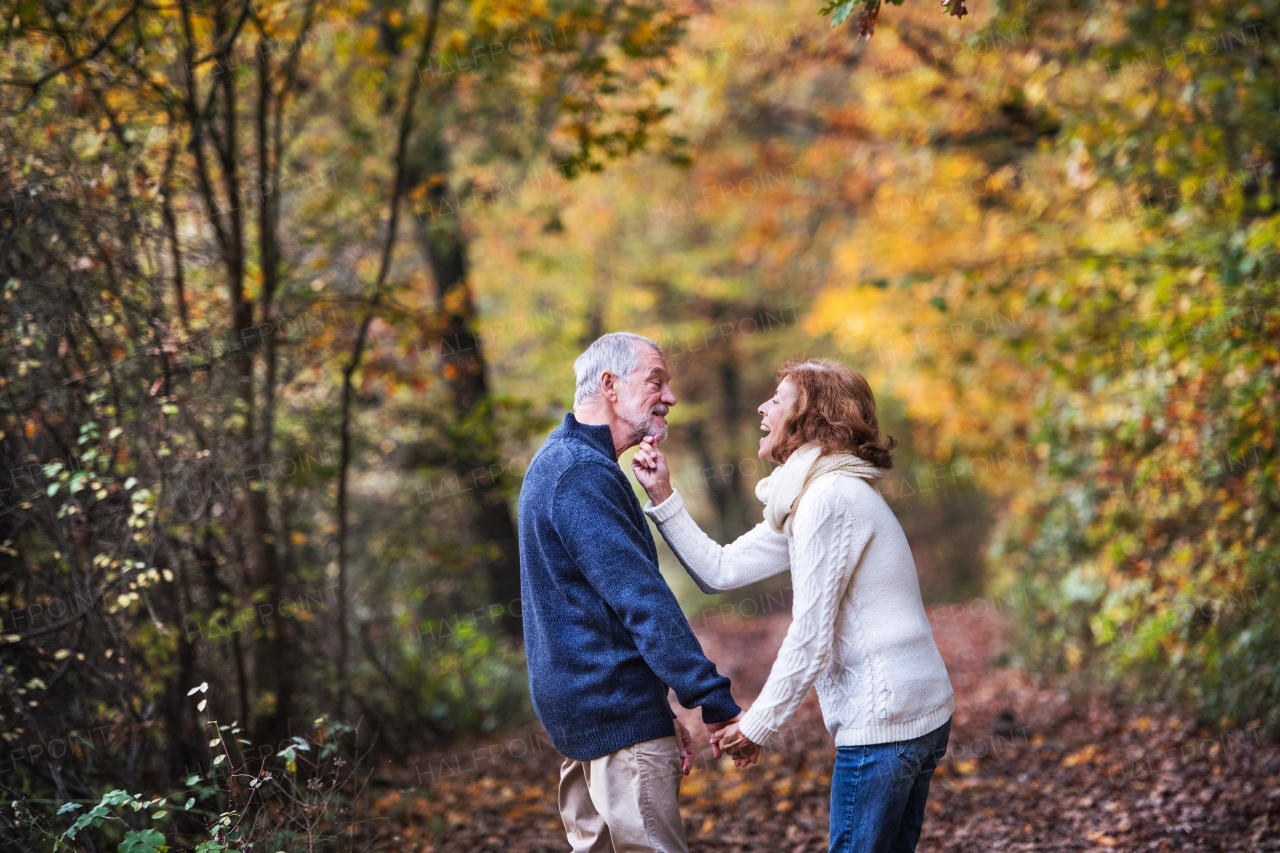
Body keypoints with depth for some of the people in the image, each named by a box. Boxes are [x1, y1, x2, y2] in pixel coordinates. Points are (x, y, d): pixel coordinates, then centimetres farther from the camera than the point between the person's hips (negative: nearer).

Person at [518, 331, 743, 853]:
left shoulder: (557, 461, 17)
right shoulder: (583, 475, -17)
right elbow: (642, 601, -23)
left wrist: (661, 715, 19)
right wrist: (716, 703, -23)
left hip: (578, 709, 11)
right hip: (616, 713, -11)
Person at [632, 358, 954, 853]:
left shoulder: (828, 498, -16)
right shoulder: (812, 498, 16)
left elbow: (810, 637, -17)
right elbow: (720, 570, 15)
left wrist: (756, 726, -9)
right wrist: (662, 496, 9)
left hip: (883, 722, -10)